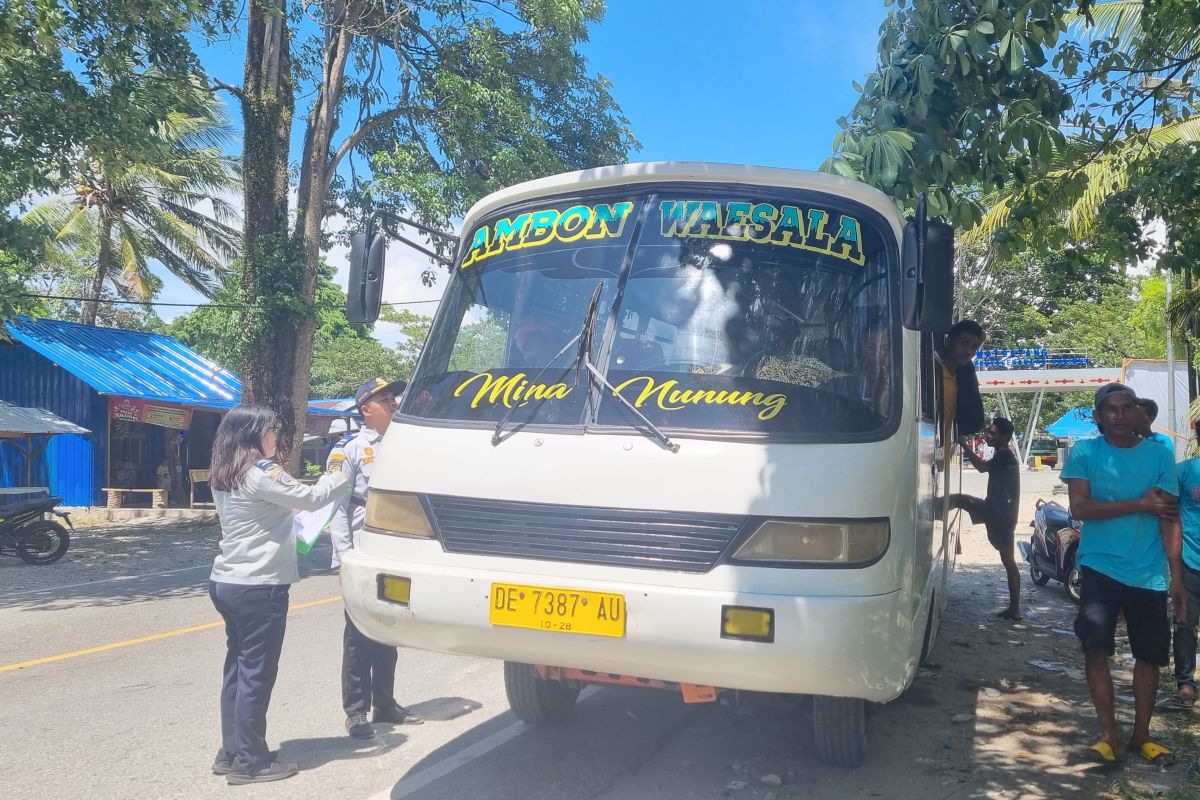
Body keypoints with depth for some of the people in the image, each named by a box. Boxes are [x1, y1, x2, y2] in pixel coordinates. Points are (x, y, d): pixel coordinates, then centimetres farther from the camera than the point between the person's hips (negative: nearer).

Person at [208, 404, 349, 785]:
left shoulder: (222, 477, 11)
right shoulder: (262, 474, -16)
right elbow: (311, 498, -10)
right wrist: (343, 474, 4)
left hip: (227, 582, 9)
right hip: (258, 586, -9)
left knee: (237, 669, 16)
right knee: (256, 674, 0)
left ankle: (231, 752, 24)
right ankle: (250, 762, 8)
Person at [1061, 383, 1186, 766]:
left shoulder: (1159, 454, 1)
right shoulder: (1084, 452, -2)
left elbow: (1170, 518, 0)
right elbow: (1079, 507, -11)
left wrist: (1177, 577, -5)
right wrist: (1140, 505, -14)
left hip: (1149, 574, 2)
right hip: (1100, 568, -1)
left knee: (1150, 655, 8)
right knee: (1096, 650, -3)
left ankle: (1141, 734, 24)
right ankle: (1108, 733, 11)